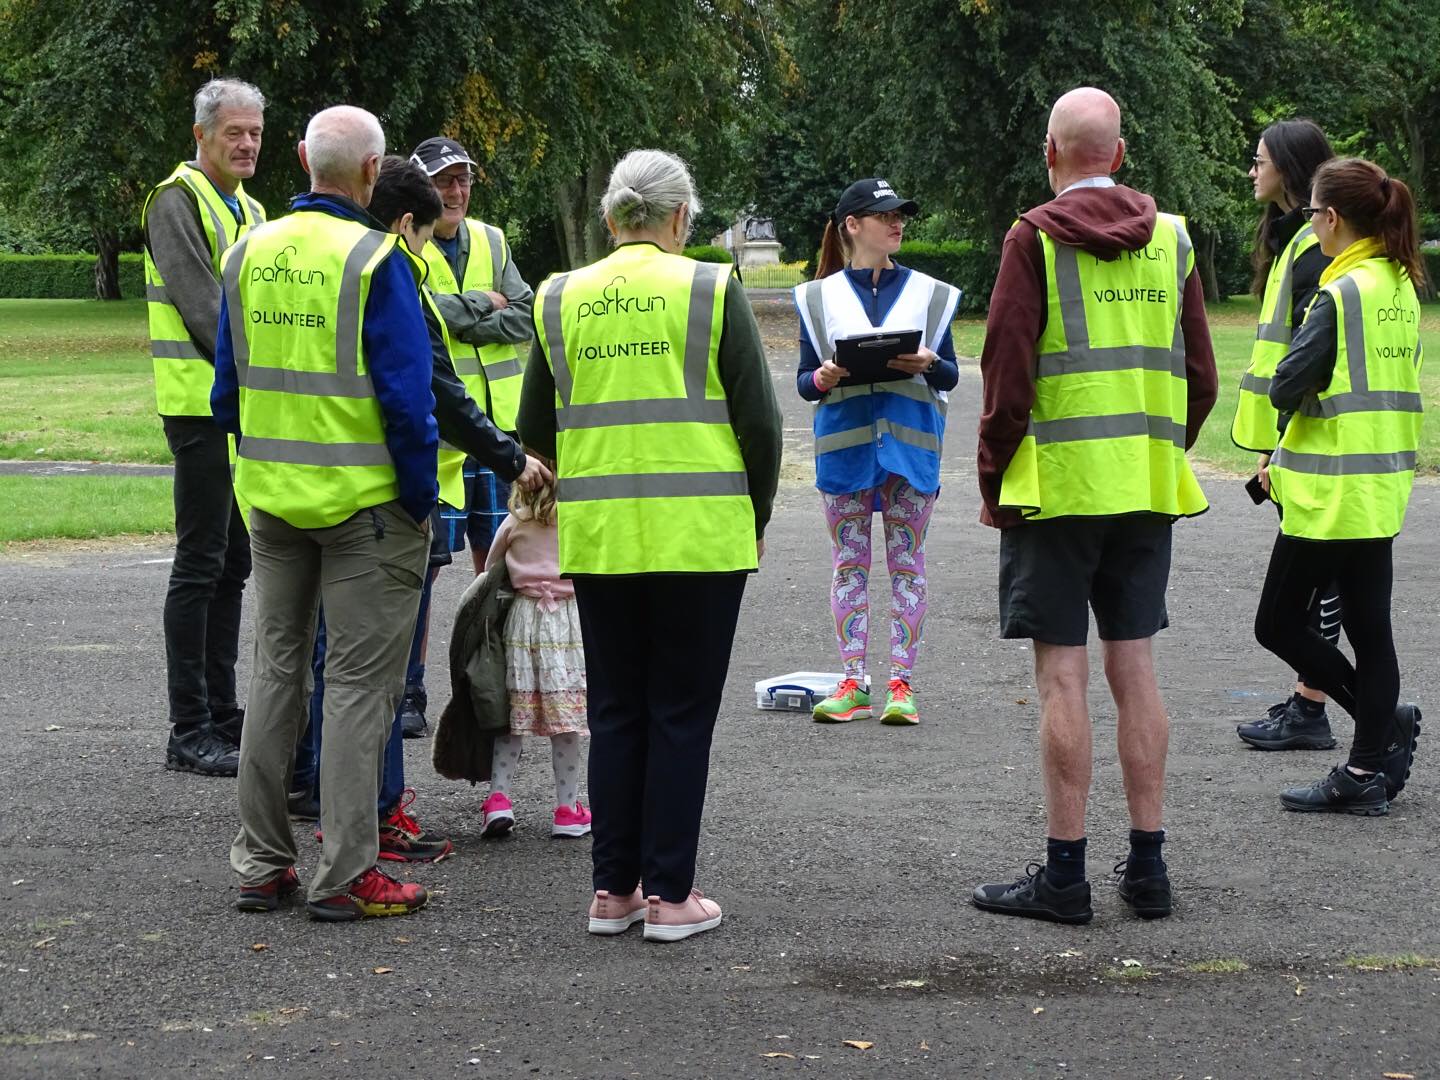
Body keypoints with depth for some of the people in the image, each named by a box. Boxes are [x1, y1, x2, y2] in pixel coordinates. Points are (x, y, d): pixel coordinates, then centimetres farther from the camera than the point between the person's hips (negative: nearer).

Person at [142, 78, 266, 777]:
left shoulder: (247, 211, 18)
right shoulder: (179, 199, -9)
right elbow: (199, 303, -18)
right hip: (200, 402, -9)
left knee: (233, 563, 12)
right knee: (200, 564, -7)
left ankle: (222, 715, 20)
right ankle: (188, 731, -4)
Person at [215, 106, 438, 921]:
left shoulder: (250, 255, 4)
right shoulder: (376, 259, -15)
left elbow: (228, 389, 10)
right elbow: (406, 393, -16)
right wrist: (421, 497, -7)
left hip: (271, 495, 6)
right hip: (364, 500, -6)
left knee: (277, 669, 16)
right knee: (360, 683, 1)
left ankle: (262, 862, 19)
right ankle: (346, 875, 0)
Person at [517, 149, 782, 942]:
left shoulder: (559, 299, 6)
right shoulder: (711, 290, -4)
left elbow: (534, 430, 12)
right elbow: (759, 419, -3)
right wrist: (757, 518, 10)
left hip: (596, 539, 3)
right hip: (700, 534, -3)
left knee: (614, 712, 12)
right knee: (682, 714, 3)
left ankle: (613, 889, 14)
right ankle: (670, 896, 4)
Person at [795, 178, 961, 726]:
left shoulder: (928, 293, 7)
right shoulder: (819, 297, 6)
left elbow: (950, 375, 7)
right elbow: (805, 381, 6)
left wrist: (929, 364, -14)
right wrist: (820, 380, -16)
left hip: (910, 441, 0)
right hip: (844, 442, 0)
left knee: (906, 560, 1)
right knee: (849, 560, 3)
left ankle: (901, 682, 4)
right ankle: (853, 683, 7)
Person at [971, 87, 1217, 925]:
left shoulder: (1035, 238, -7)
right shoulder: (1172, 237, 7)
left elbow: (1008, 369, -10)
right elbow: (1201, 376, 9)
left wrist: (992, 479, 0)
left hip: (1057, 486, -5)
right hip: (1148, 488, 5)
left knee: (1064, 676, -2)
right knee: (1135, 669, 10)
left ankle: (1065, 874, 0)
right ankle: (1147, 866, 13)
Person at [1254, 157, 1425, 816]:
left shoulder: (1343, 292, -17)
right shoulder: (1402, 287, 10)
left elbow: (1284, 389, -18)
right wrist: (1287, 456, 13)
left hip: (1332, 491, -9)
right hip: (1381, 489, 9)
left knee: (1279, 624, 2)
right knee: (1368, 628, 10)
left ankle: (1387, 721, 2)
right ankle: (1369, 772, 12)